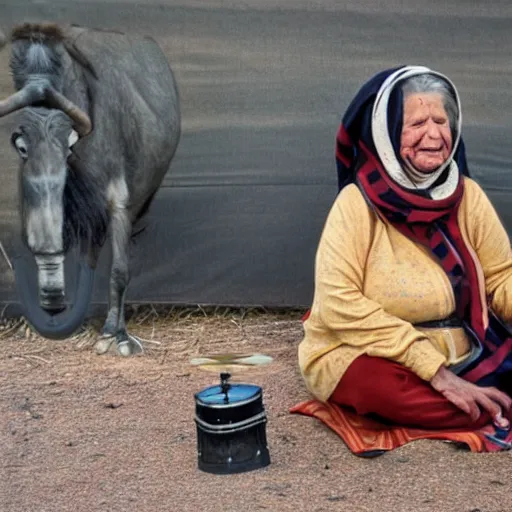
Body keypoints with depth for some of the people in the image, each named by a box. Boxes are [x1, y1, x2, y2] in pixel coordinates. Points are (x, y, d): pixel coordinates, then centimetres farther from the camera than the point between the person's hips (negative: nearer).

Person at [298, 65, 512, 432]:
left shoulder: (467, 196, 0)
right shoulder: (358, 203, -13)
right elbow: (338, 303, -21)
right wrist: (434, 370, -24)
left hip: (464, 357, 3)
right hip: (365, 357, -3)